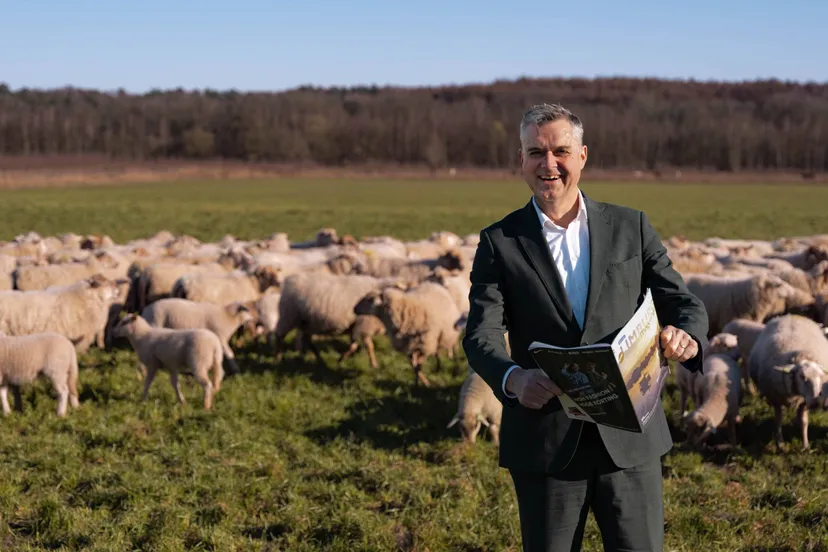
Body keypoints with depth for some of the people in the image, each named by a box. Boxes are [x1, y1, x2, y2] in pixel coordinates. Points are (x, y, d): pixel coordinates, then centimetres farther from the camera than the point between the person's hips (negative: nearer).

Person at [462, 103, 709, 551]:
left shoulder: (631, 227, 6)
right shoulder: (500, 242, 1)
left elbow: (682, 303, 4)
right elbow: (481, 335, -8)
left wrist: (686, 337, -21)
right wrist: (514, 377, -31)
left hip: (629, 436, 1)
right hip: (545, 442, -1)